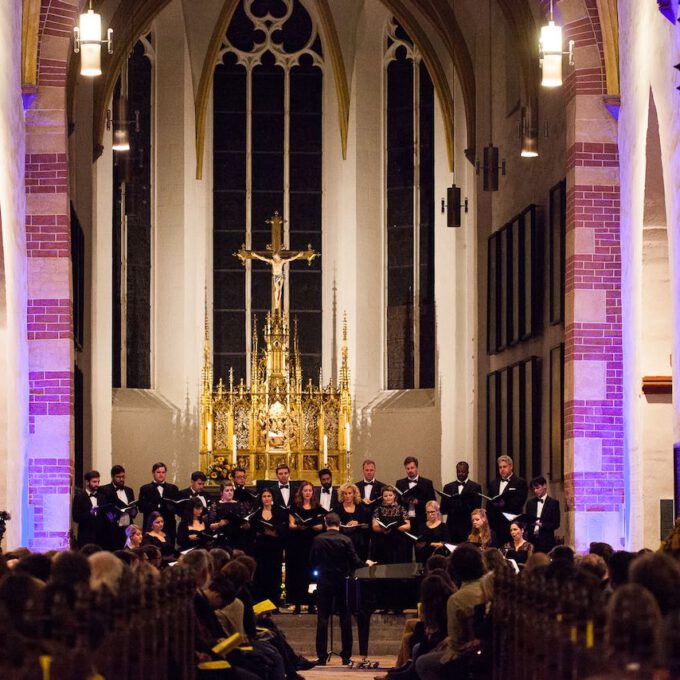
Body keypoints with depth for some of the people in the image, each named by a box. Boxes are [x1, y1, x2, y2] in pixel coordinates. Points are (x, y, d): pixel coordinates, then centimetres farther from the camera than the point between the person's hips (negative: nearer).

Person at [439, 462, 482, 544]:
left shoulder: (475, 487, 4)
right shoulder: (448, 487, 13)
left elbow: (477, 508, -2)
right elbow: (443, 509, 9)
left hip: (468, 526, -2)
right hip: (452, 526, 2)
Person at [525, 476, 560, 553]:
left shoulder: (553, 503, 2)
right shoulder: (530, 503, 14)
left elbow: (556, 524, -3)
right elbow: (527, 521, 14)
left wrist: (542, 525, -19)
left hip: (547, 542, -3)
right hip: (532, 540, 3)